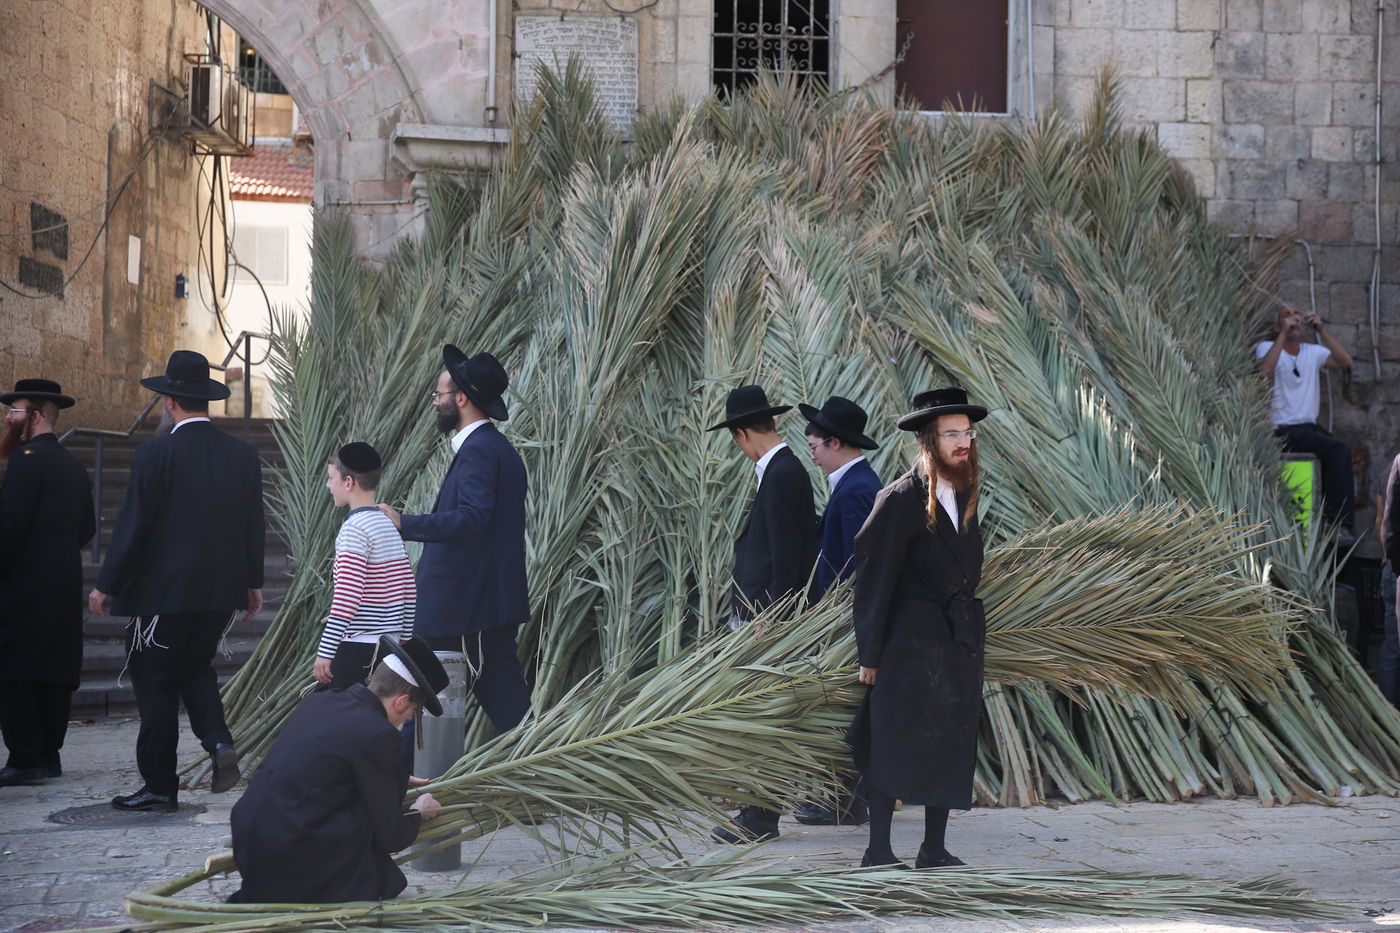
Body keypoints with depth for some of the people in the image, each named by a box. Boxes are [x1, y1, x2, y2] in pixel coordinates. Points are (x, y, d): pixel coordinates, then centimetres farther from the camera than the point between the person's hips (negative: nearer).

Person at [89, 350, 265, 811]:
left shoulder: (154, 454, -13)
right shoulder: (243, 454, 2)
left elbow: (132, 526, -11)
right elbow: (254, 525, 7)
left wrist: (107, 586, -3)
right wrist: (253, 582, 17)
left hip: (164, 591, -5)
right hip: (222, 589, 5)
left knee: (156, 682, 5)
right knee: (196, 667, 22)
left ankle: (159, 786, 9)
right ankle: (218, 742, 0)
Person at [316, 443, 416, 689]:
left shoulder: (354, 529, -13)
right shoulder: (389, 525, 13)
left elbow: (347, 598, -19)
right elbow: (410, 591, 16)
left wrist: (324, 652, -18)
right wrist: (404, 638, 23)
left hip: (357, 647, -9)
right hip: (389, 644, 9)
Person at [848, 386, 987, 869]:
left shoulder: (966, 495, 10)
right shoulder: (901, 499, -11)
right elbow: (874, 577, -10)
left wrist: (973, 629, 8)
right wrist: (870, 653, -10)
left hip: (960, 642, 7)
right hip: (910, 642, -7)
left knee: (951, 749, 9)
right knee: (893, 745, -2)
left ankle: (934, 848, 18)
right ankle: (878, 850, 5)